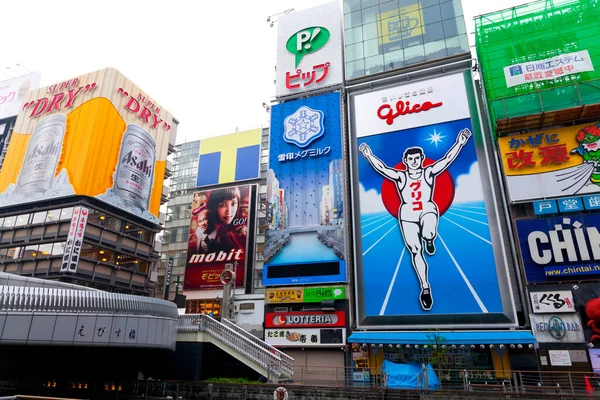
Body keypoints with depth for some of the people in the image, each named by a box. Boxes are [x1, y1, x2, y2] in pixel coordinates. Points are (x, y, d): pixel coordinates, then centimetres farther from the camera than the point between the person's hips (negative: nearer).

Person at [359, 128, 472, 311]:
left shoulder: (429, 172, 3)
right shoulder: (400, 176, 2)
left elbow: (447, 159, -5)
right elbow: (382, 168, -6)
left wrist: (459, 143, -15)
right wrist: (369, 156, -14)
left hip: (428, 210, -1)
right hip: (407, 214, 1)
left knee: (428, 234, -36)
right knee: (415, 252, 0)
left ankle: (429, 240, 6)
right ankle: (425, 288, 12)